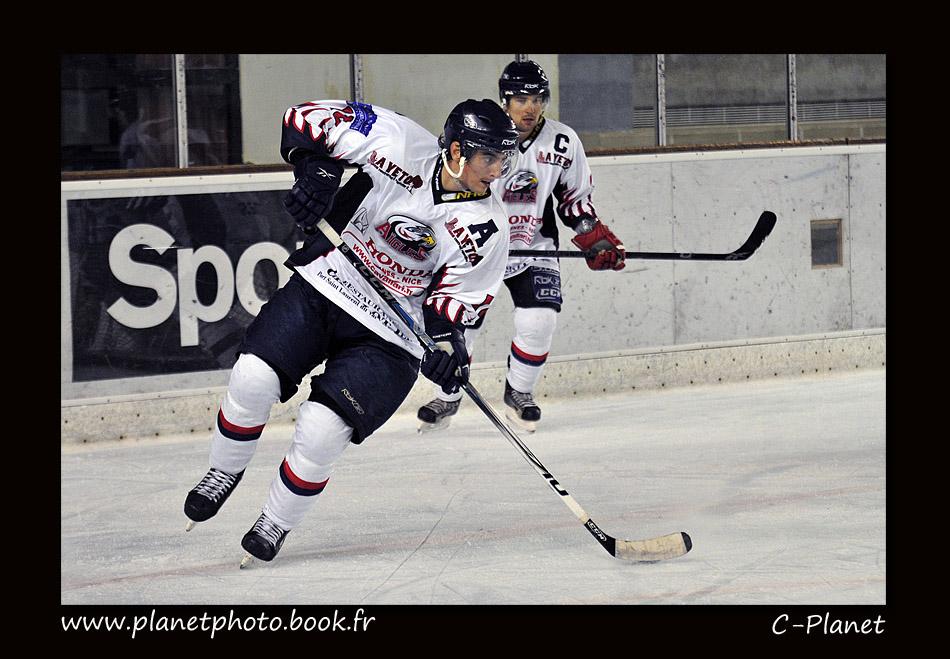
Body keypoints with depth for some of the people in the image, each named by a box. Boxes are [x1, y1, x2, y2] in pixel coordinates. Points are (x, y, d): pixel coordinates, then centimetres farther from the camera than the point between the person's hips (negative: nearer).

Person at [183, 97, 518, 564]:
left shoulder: (486, 231, -13)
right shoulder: (400, 143, -16)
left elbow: (455, 301, -5)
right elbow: (307, 119, -10)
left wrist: (446, 341, -23)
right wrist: (315, 169, -25)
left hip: (386, 336, -1)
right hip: (324, 286, 1)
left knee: (320, 433, -16)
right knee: (254, 378, -16)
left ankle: (276, 525, 9)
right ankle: (224, 473, 13)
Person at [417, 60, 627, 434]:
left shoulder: (563, 143, -6)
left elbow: (575, 199, 9)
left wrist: (597, 240, -2)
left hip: (534, 246, 2)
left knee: (539, 320, -14)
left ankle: (519, 395, 10)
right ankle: (447, 399, 19)